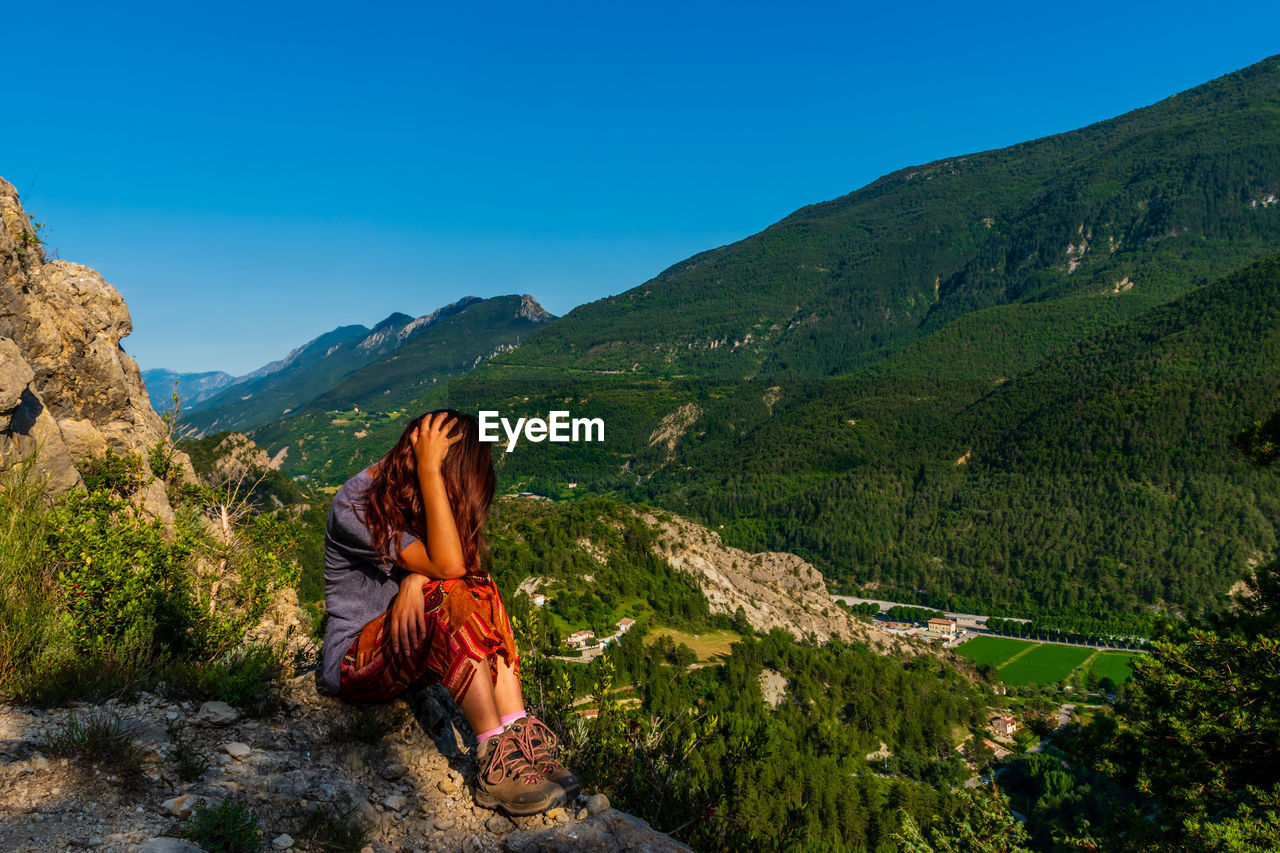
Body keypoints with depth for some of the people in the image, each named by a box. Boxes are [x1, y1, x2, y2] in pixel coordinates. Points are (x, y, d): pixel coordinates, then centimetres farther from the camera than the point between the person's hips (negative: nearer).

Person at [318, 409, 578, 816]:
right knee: (449, 593, -32)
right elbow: (447, 566, -31)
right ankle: (495, 760, -34)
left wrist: (416, 580, -30)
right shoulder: (354, 507, -20)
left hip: (406, 649, 7)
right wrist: (430, 470, -33)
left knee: (479, 589, -21)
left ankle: (519, 733, -28)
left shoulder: (406, 496, 4)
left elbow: (464, 562, -9)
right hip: (354, 660, -7)